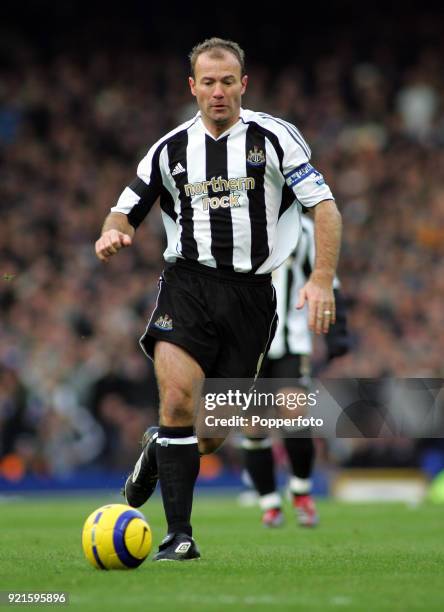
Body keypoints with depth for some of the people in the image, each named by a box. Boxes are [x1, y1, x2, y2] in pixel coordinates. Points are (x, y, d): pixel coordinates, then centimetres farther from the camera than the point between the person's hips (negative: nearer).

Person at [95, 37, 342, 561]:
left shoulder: (275, 137, 1)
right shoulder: (170, 149, 8)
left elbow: (325, 209, -2)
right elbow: (127, 211, 16)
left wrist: (322, 280, -14)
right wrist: (113, 234, -8)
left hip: (251, 294, 0)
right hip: (187, 284, 0)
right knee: (179, 400, -21)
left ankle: (158, 452, 38)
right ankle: (179, 537, -12)